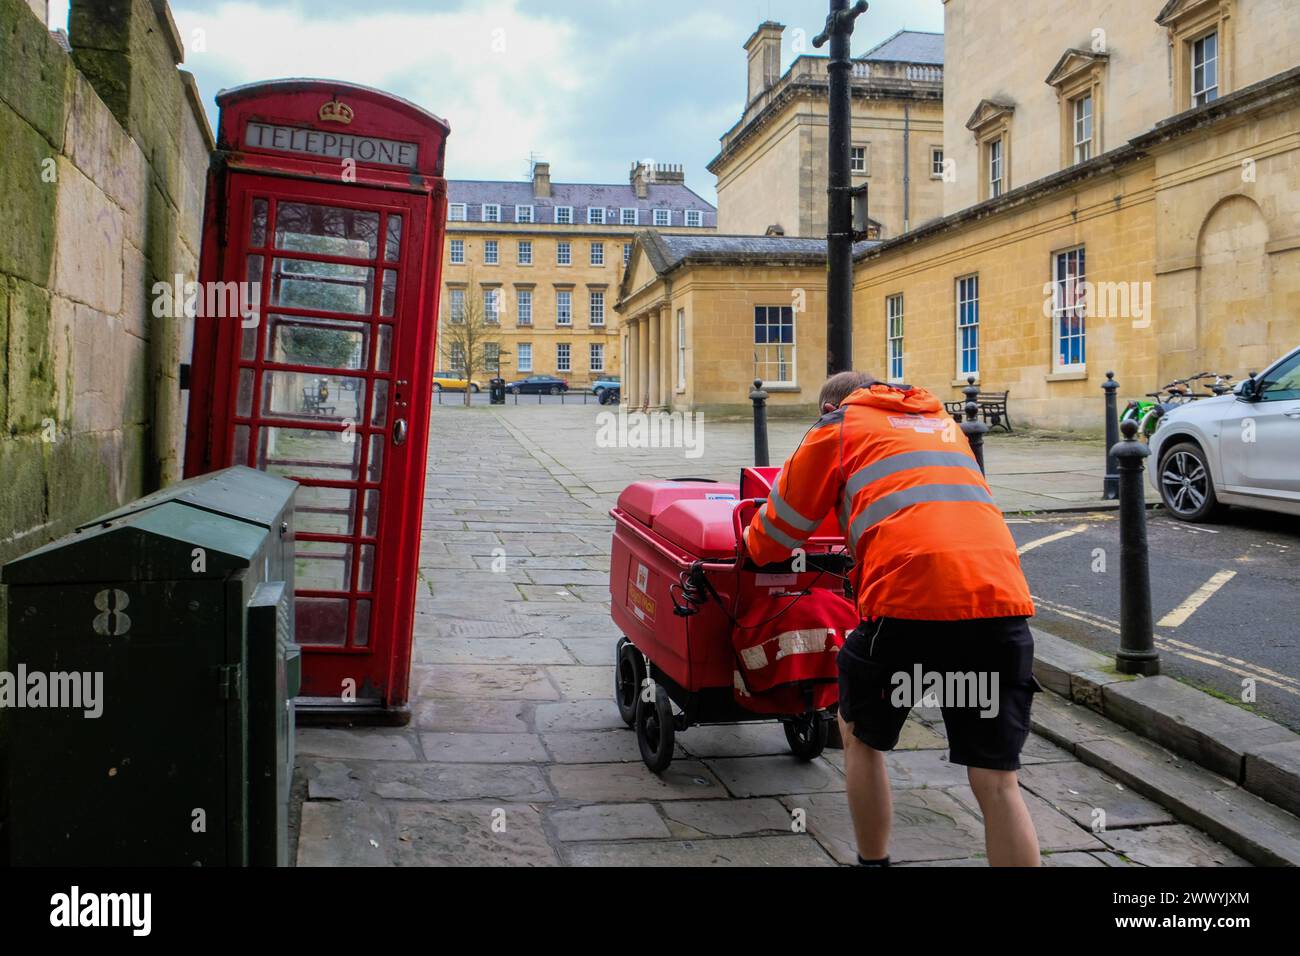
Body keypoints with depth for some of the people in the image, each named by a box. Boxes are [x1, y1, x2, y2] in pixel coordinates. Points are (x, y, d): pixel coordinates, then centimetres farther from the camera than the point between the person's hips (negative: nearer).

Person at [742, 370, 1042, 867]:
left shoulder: (838, 426, 17)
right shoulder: (943, 422, 32)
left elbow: (781, 525, 22)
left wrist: (757, 546, 44)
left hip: (909, 596, -4)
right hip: (1002, 596, 4)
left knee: (860, 735, 23)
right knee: (997, 782, 8)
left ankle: (873, 860, 32)